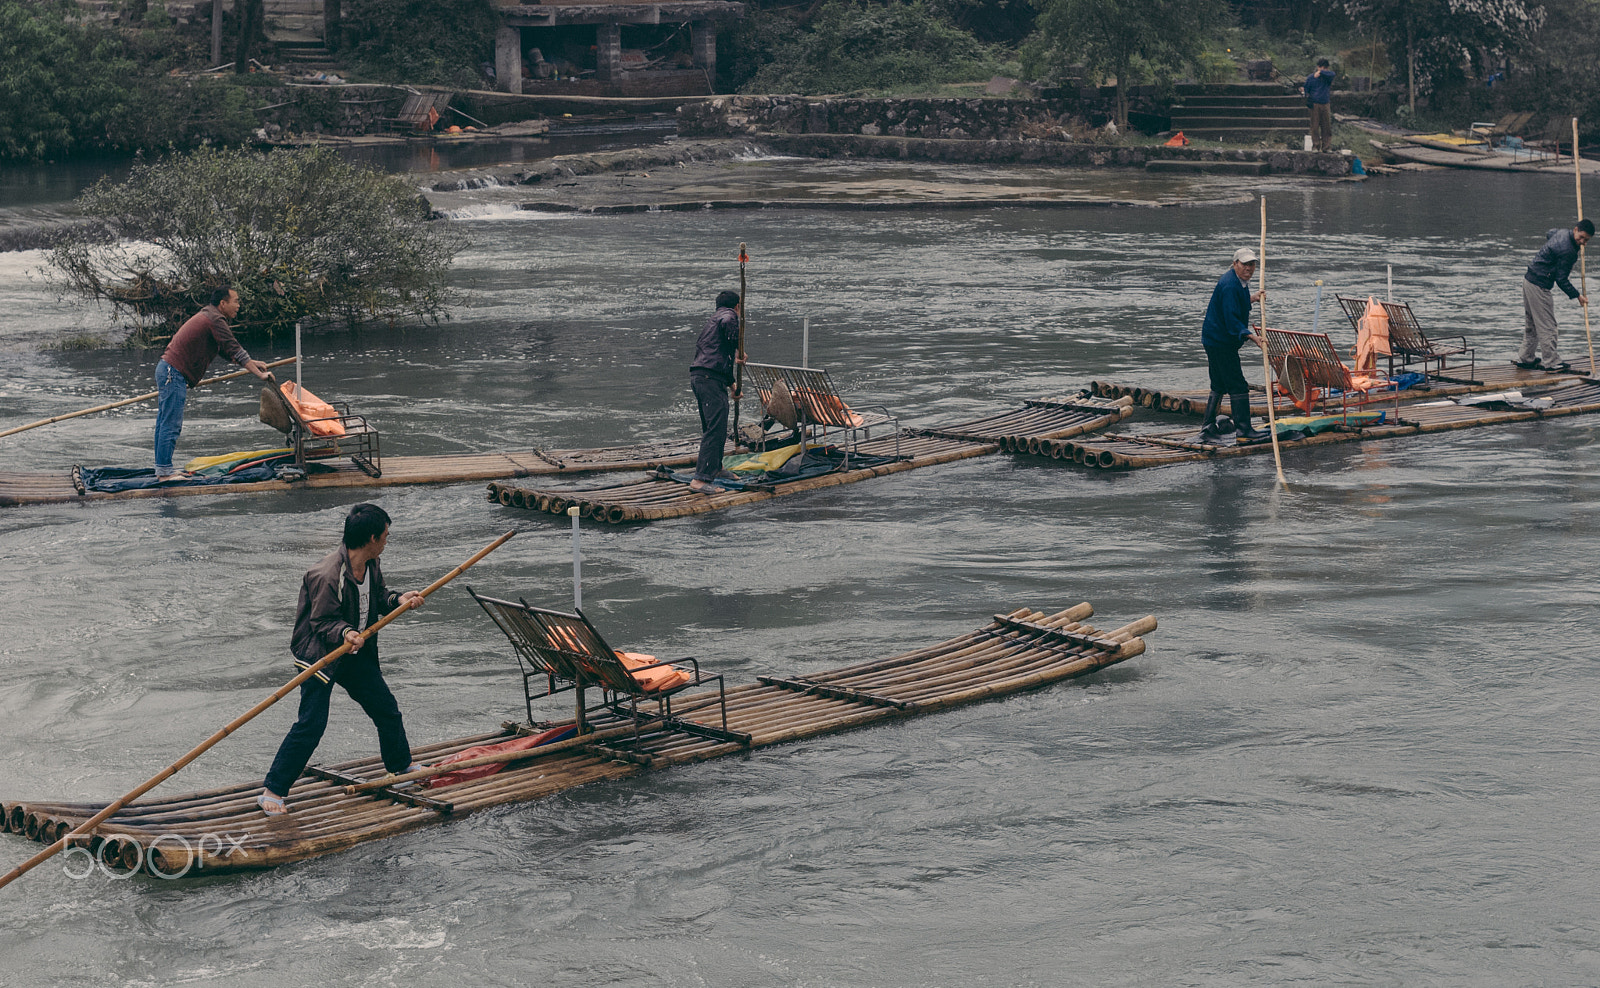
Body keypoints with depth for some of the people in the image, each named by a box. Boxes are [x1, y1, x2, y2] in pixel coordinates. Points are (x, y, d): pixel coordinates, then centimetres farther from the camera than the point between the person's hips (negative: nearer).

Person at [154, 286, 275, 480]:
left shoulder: (207, 315, 20)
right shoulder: (215, 320, -13)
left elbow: (226, 351, 29)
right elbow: (234, 350, -16)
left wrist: (251, 363, 28)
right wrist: (260, 374, -13)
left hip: (167, 369, 11)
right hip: (174, 374, -11)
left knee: (165, 423, 12)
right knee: (171, 424, -9)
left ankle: (162, 469, 16)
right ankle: (164, 471, -8)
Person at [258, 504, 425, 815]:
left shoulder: (371, 565, -1)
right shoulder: (328, 575, -28)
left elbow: (377, 597, 14)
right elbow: (323, 622, -23)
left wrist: (398, 600, -5)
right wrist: (344, 633, -41)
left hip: (356, 654, 8)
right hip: (319, 654, -8)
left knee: (387, 710, 17)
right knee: (311, 724, -15)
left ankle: (401, 765, 42)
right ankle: (271, 791, -7)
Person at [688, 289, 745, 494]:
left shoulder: (712, 319, 28)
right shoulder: (729, 315, -1)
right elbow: (728, 324, -27)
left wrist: (731, 385, 42)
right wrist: (740, 350, -10)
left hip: (697, 377, 10)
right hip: (711, 378, -10)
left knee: (712, 427, 25)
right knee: (715, 429, -12)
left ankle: (716, 468, 41)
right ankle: (701, 479, -19)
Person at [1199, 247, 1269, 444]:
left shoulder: (1238, 282, 11)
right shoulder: (1230, 285, -22)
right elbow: (1231, 320, -28)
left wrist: (1252, 298, 19)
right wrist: (1252, 337, -34)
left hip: (1215, 340, 11)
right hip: (1221, 341, -11)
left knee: (1219, 385, 15)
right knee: (1237, 385, -9)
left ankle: (1208, 427, 18)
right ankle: (1243, 428, -7)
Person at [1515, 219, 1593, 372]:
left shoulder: (1562, 233, 7)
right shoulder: (1567, 251, -23)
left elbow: (1548, 233, 34)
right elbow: (1561, 279, -19)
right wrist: (1577, 296, -13)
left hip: (1529, 279, 11)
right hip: (1539, 285, -11)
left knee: (1531, 324, 17)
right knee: (1546, 325, -5)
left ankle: (1526, 359, 24)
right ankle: (1552, 362, -1)